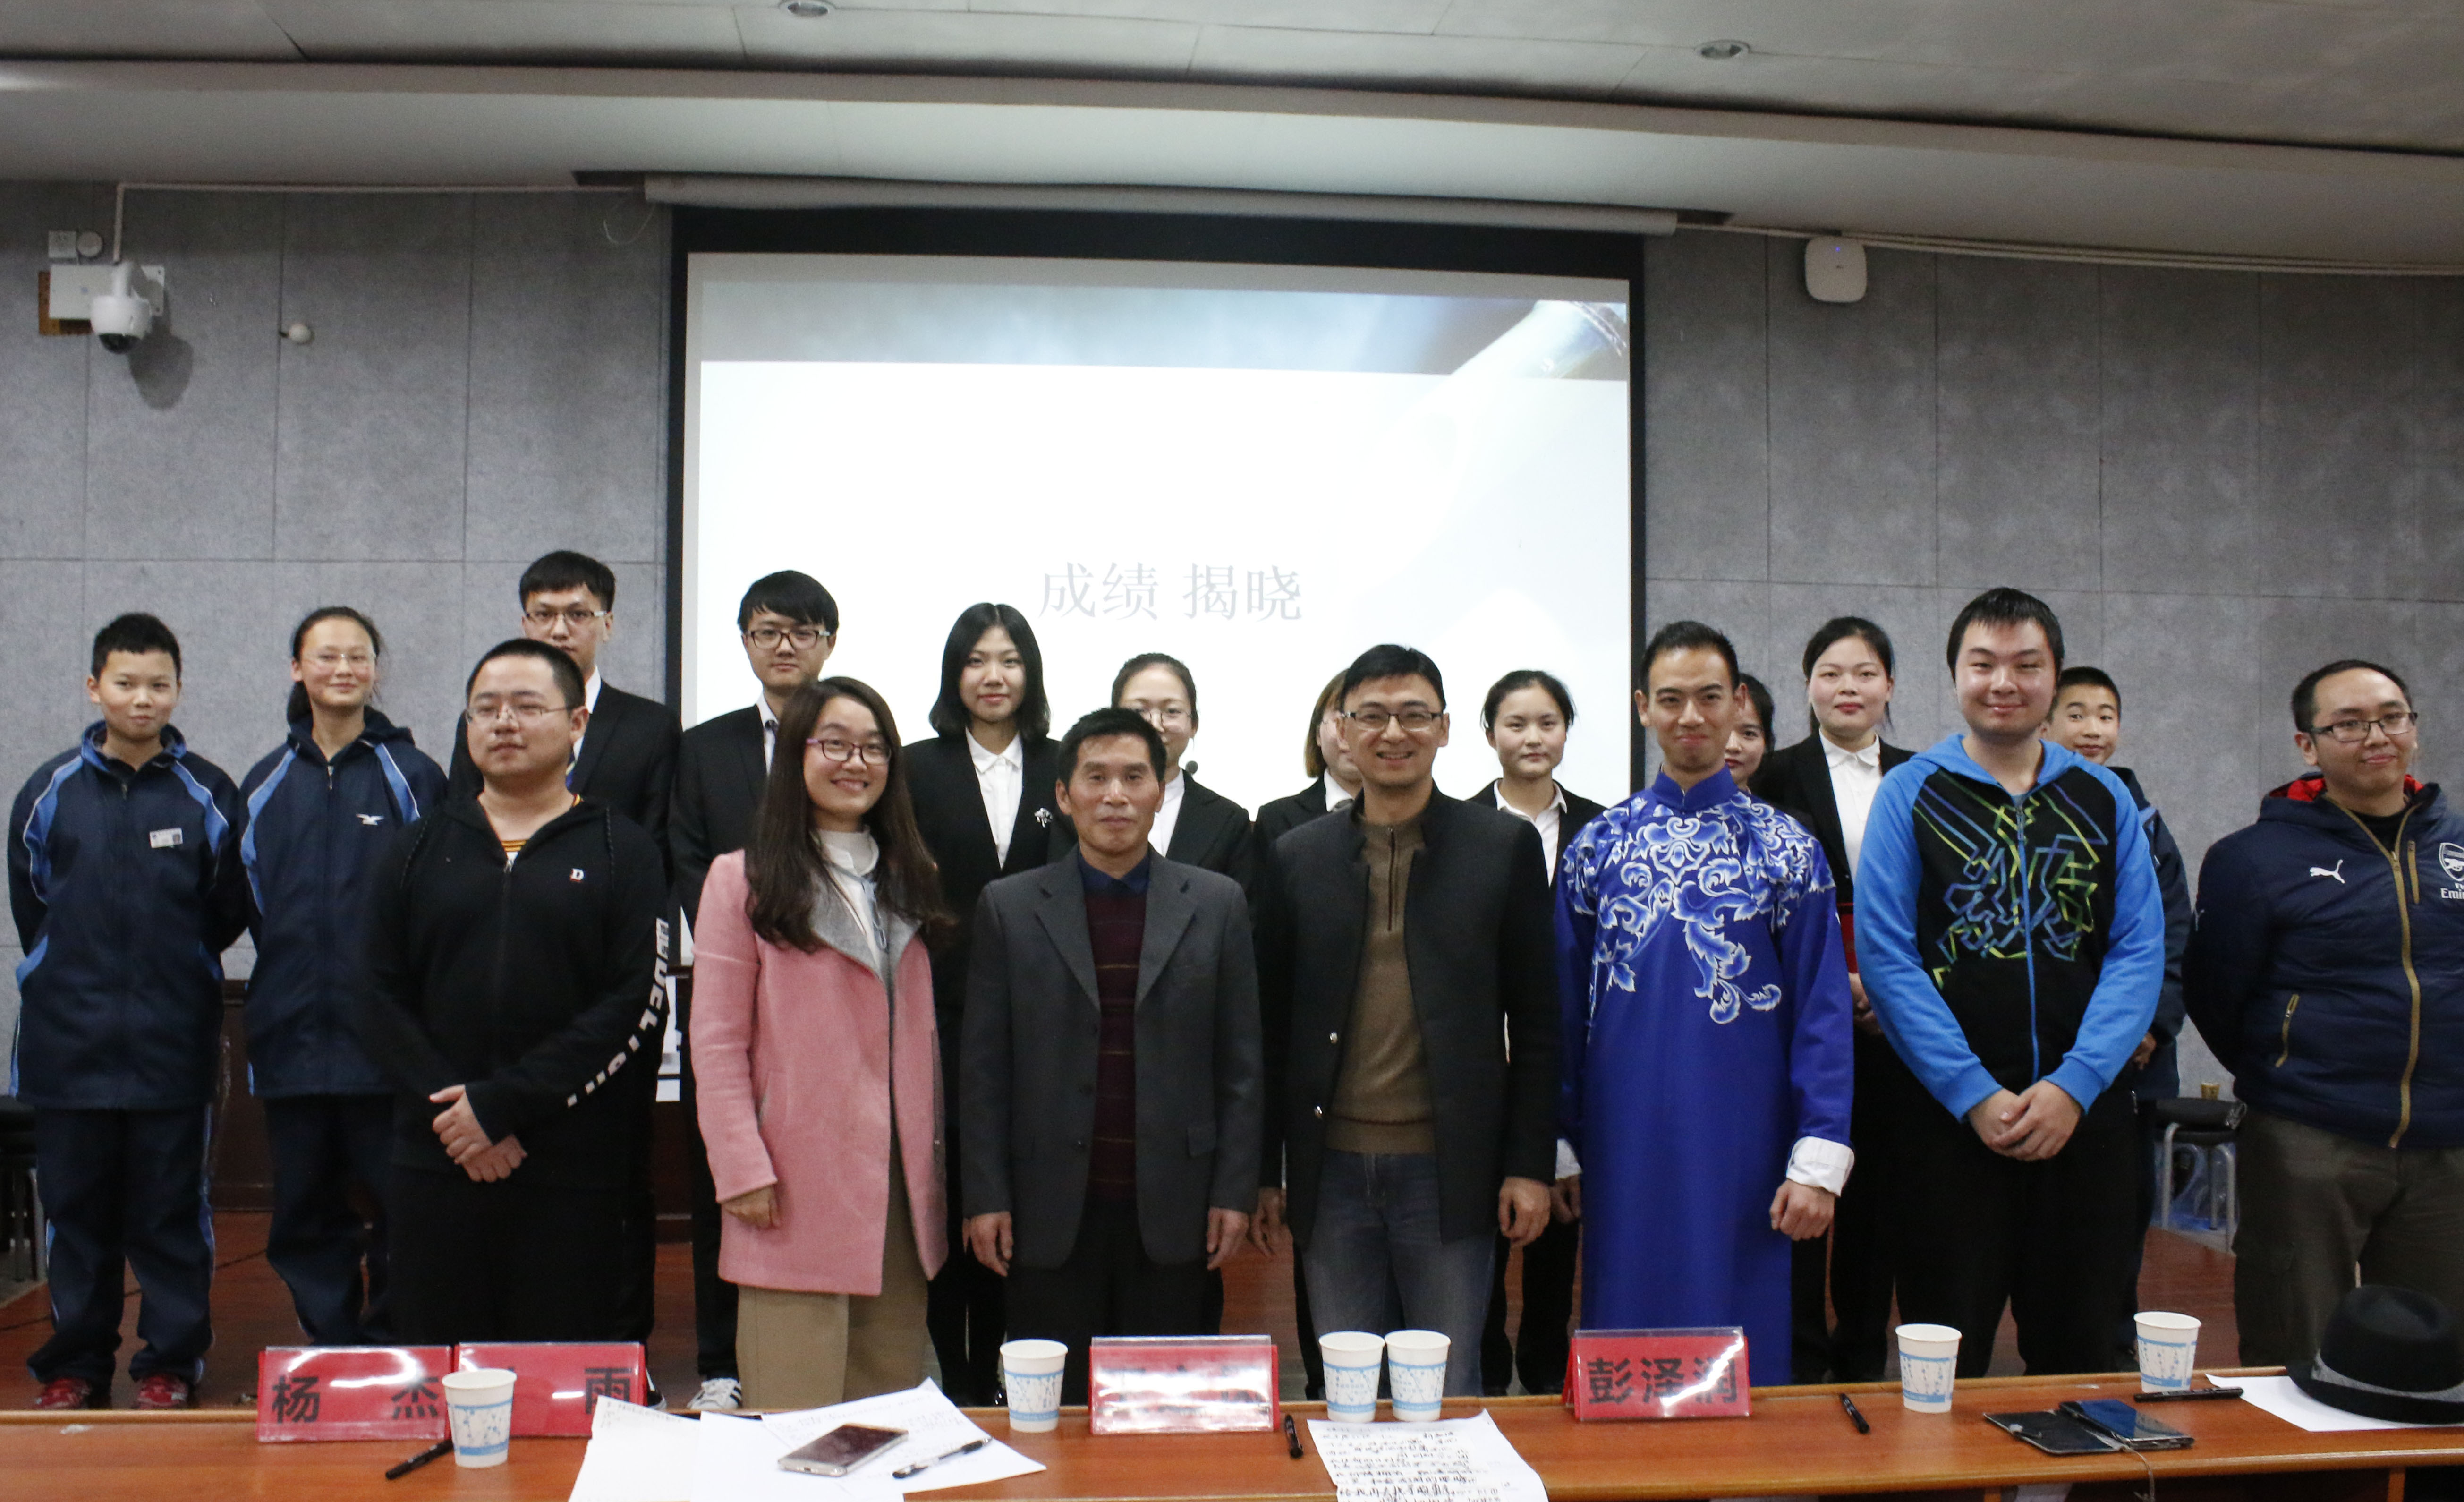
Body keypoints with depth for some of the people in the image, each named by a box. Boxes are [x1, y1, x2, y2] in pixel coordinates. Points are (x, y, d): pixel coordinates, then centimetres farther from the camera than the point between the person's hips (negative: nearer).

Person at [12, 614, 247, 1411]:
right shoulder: (49, 791, 3)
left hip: (173, 1045, -1)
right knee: (76, 1210, 10)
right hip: (67, 1041, 1)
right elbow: (30, 905, 12)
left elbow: (229, 913, 8)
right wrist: (77, 979, 10)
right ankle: (75, 1364, 22)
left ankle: (171, 1362, 16)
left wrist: (171, 974, 8)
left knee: (171, 1211, 5)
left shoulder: (208, 795, -1)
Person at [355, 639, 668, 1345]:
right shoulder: (420, 850, 14)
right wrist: (448, 1108, -8)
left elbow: (638, 1003, -7)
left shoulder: (621, 851, 4)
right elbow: (381, 1000, 7)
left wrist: (503, 1105, -12)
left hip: (576, 1178, -2)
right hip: (436, 1166, 3)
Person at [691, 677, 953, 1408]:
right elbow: (717, 1044, -4)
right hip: (798, 1188, -5)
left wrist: (935, 1165, 11)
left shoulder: (910, 880, 16)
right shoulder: (743, 880, -1)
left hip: (900, 1183, 5)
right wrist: (743, 1174, -11)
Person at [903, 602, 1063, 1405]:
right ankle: (956, 1377, 14)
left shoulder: (1061, 771, 9)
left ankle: (1001, 1367, 18)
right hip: (944, 1017, -1)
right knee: (945, 1196, 1)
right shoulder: (920, 769, 6)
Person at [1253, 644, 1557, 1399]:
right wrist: (1264, 1171, 6)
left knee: (1449, 1390, 7)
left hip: (1449, 1169, -2)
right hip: (1332, 1169, 2)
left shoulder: (1506, 846, 1)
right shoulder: (1296, 856, 6)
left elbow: (1536, 1019, 1)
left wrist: (1530, 1164, -4)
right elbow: (1273, 1024, 8)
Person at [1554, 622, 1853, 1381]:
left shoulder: (1785, 848, 2)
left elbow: (1822, 1011, 0)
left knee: (1742, 1355, 6)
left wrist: (1818, 1160, -7)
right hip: (1625, 1151, 1)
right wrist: (1563, 1145, 6)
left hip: (1742, 1149, -1)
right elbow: (1567, 1005, 8)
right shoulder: (1597, 847, 6)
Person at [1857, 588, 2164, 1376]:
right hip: (1951, 1119, -2)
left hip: (2085, 1115, 2)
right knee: (1945, 1365, 5)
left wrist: (2074, 1086, -11)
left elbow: (2140, 952, 3)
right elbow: (1886, 957, -6)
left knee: (2080, 1356, 11)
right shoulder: (1911, 793, 1)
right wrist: (1975, 1095, -13)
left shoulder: (2104, 798, 9)